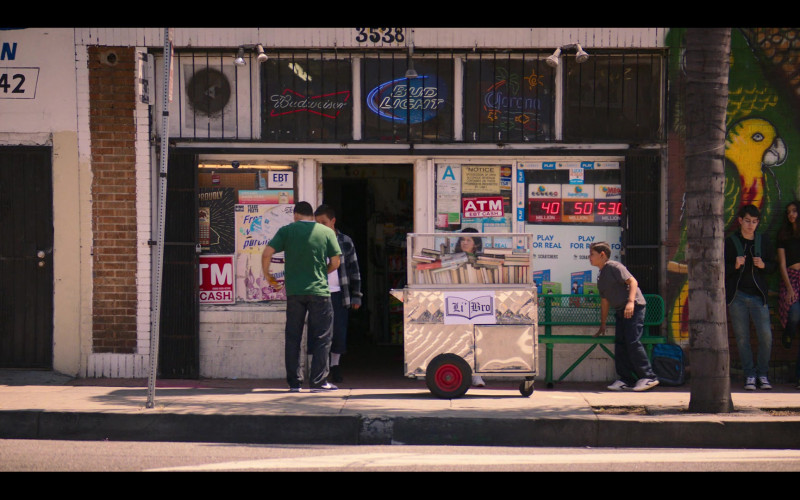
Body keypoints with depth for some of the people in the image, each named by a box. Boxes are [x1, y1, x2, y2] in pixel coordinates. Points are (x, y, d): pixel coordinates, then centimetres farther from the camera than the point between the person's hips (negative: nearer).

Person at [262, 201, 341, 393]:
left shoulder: (286, 231, 2)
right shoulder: (327, 232, 3)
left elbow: (267, 253, -6)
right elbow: (335, 262, 5)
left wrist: (267, 275, 10)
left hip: (294, 291, 1)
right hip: (319, 291, -1)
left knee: (292, 338, 8)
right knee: (322, 337, 5)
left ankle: (294, 382, 8)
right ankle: (318, 381, 1)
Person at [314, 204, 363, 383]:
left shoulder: (345, 242, 6)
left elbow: (354, 270, 9)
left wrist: (356, 296, 5)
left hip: (339, 294, 0)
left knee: (339, 332, 2)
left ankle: (335, 365, 19)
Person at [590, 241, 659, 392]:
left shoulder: (614, 267, -6)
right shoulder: (601, 277, 21)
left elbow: (632, 281, -16)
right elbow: (605, 301, 26)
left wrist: (630, 302, -30)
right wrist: (602, 325, 27)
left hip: (634, 307, -9)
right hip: (620, 311, 9)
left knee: (632, 341, -15)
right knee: (619, 343, 2)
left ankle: (648, 377, -11)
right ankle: (626, 379, 5)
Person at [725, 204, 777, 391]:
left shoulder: (764, 242, 10)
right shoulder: (730, 242, 4)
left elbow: (773, 265, 16)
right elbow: (722, 269, 4)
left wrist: (763, 265, -6)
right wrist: (735, 266, -15)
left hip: (758, 295, 1)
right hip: (737, 296, -1)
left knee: (766, 336, -8)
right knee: (742, 338, 1)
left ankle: (762, 374, 9)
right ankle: (749, 375, 10)